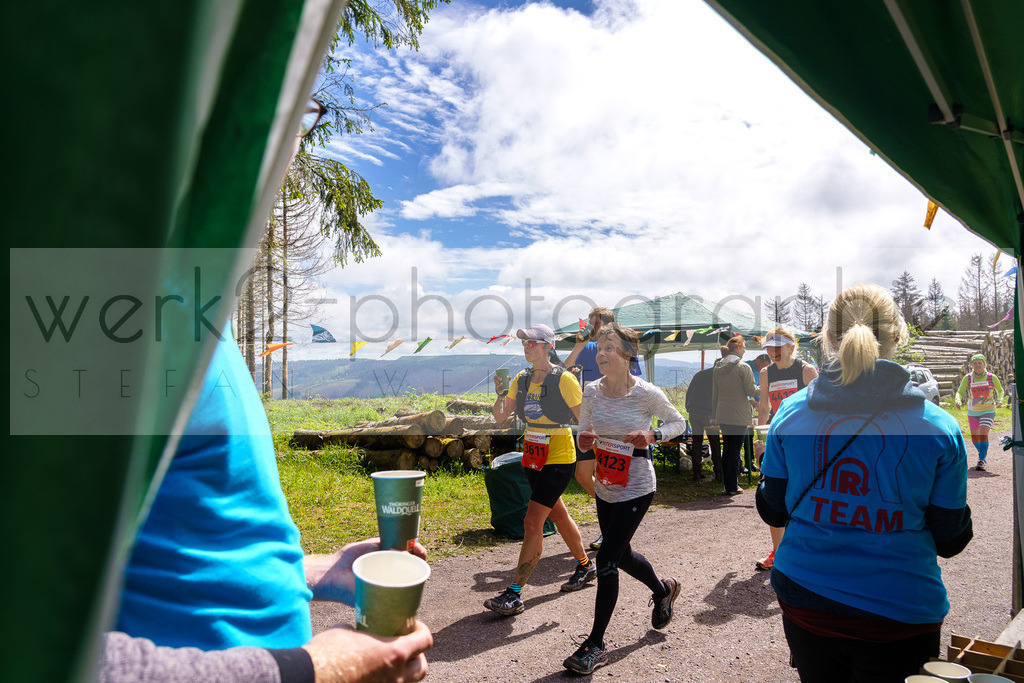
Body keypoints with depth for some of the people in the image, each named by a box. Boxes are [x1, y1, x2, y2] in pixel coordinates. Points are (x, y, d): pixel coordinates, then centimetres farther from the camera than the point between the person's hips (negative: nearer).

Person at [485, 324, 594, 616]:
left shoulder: (563, 379, -12)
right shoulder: (521, 380, 6)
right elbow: (500, 417, 2)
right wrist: (500, 394, -16)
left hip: (558, 459, -7)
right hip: (532, 457, 7)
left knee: (532, 523, -11)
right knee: (559, 517, 21)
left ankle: (514, 594, -5)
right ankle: (585, 566, 42)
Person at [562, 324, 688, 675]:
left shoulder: (647, 393, -17)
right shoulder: (591, 391, -4)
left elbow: (679, 423, -1)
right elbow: (584, 438, 7)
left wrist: (652, 435, -20)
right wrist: (584, 441, -17)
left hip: (636, 489, -6)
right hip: (605, 488, 6)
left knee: (606, 560, -7)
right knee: (622, 555, 22)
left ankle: (595, 645, 9)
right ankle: (663, 590, 53)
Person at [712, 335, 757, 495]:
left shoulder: (717, 368, 8)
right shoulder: (743, 367, -11)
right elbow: (751, 391, -10)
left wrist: (714, 414, 18)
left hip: (723, 416, 6)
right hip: (739, 416, -6)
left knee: (726, 449, 14)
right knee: (735, 450, 1)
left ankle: (726, 484, 20)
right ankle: (732, 487, 6)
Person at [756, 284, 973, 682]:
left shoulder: (790, 413, -9)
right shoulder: (938, 427, -12)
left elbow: (772, 512, 2)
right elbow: (950, 541, -3)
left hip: (805, 602, 2)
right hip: (900, 614, -1)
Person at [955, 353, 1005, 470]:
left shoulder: (992, 377, -6)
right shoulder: (968, 378, -5)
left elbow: (1000, 390, 10)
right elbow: (960, 392, -4)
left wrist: (999, 400, -9)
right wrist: (958, 400, -26)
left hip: (988, 411, -2)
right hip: (972, 412, 2)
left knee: (983, 434, -19)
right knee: (974, 437, 13)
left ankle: (981, 460, -11)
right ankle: (982, 452, 43)